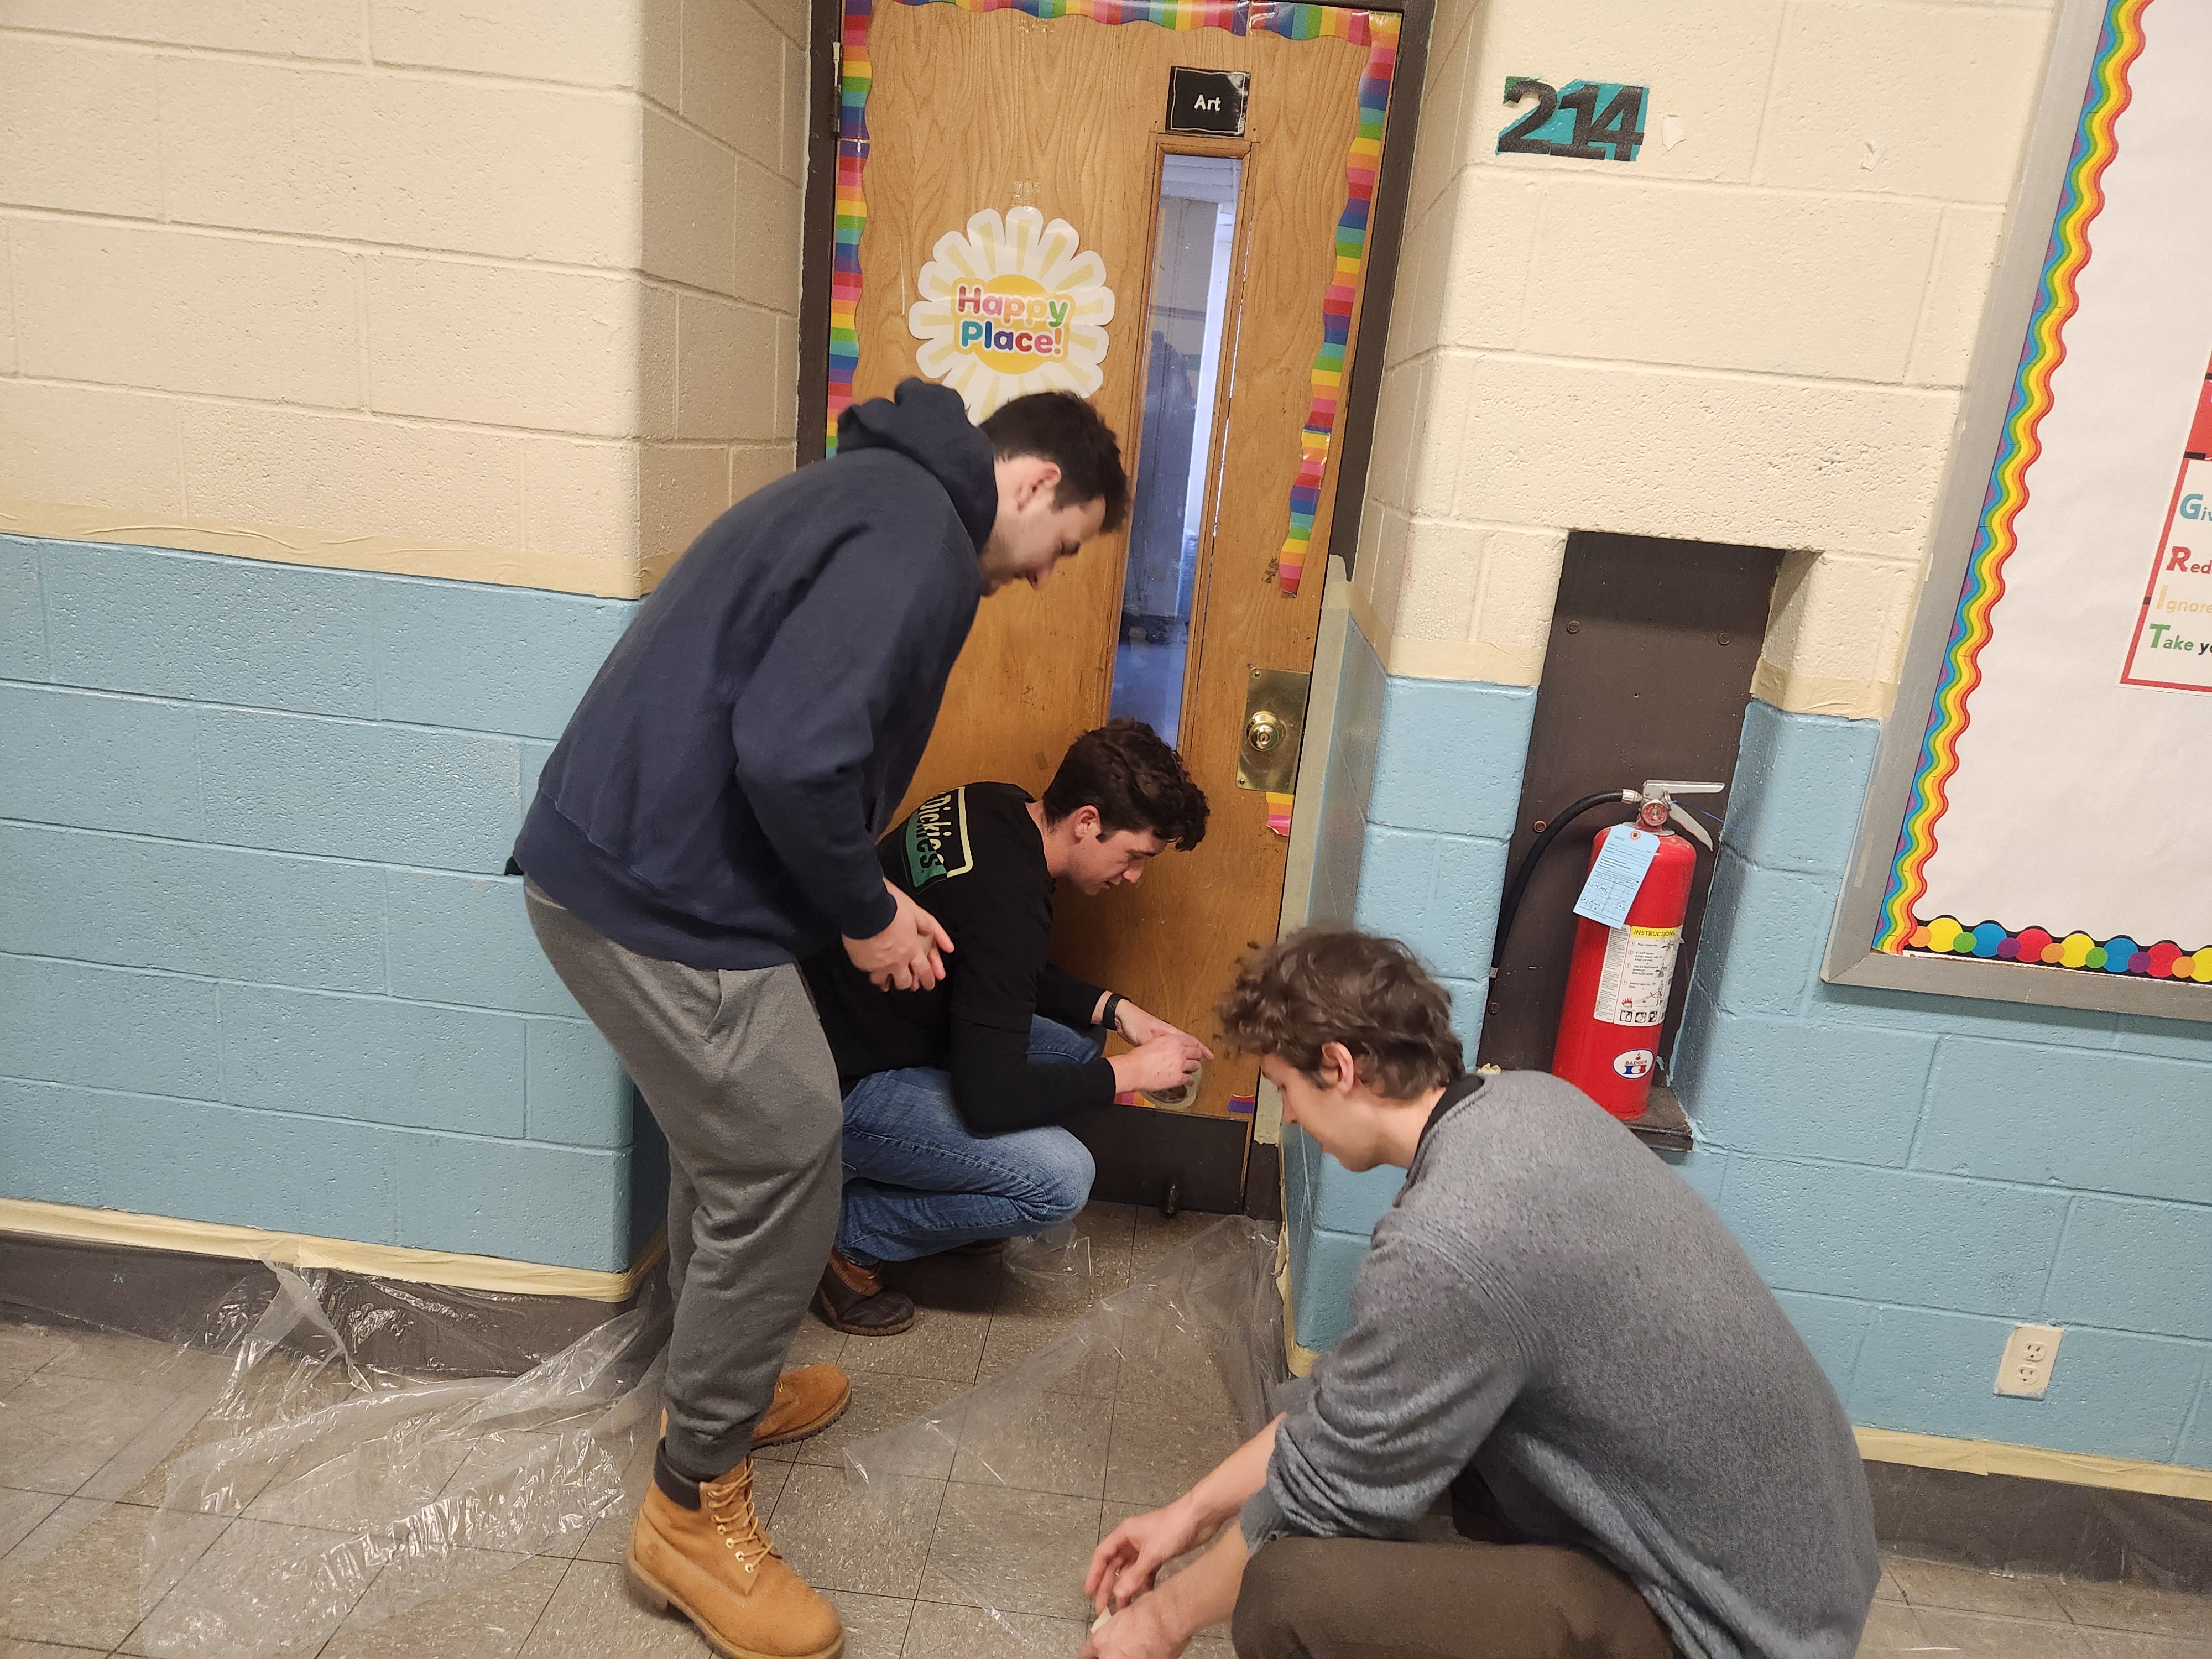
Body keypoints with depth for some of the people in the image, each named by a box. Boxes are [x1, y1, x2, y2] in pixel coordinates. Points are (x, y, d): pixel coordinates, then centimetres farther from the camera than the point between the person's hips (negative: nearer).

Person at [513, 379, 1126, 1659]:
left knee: (734, 1147, 24)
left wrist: (862, 900, 18)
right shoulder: (920, 537, -15)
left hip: (615, 861, 11)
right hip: (662, 900, -11)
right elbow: (792, 754, -26)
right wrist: (866, 914, -9)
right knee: (781, 1179, 1)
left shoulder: (874, 495, 18)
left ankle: (718, 1390, 45)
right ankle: (694, 1509, 20)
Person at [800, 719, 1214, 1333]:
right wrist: (1129, 1073, -17)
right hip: (841, 1086, -10)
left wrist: (1114, 1009, 3)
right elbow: (991, 1100, -28)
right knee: (1060, 1180, -19)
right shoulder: (1006, 900, -31)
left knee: (1074, 1048, 8)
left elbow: (1014, 975, 15)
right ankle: (842, 1233, -3)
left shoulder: (1002, 808, -2)